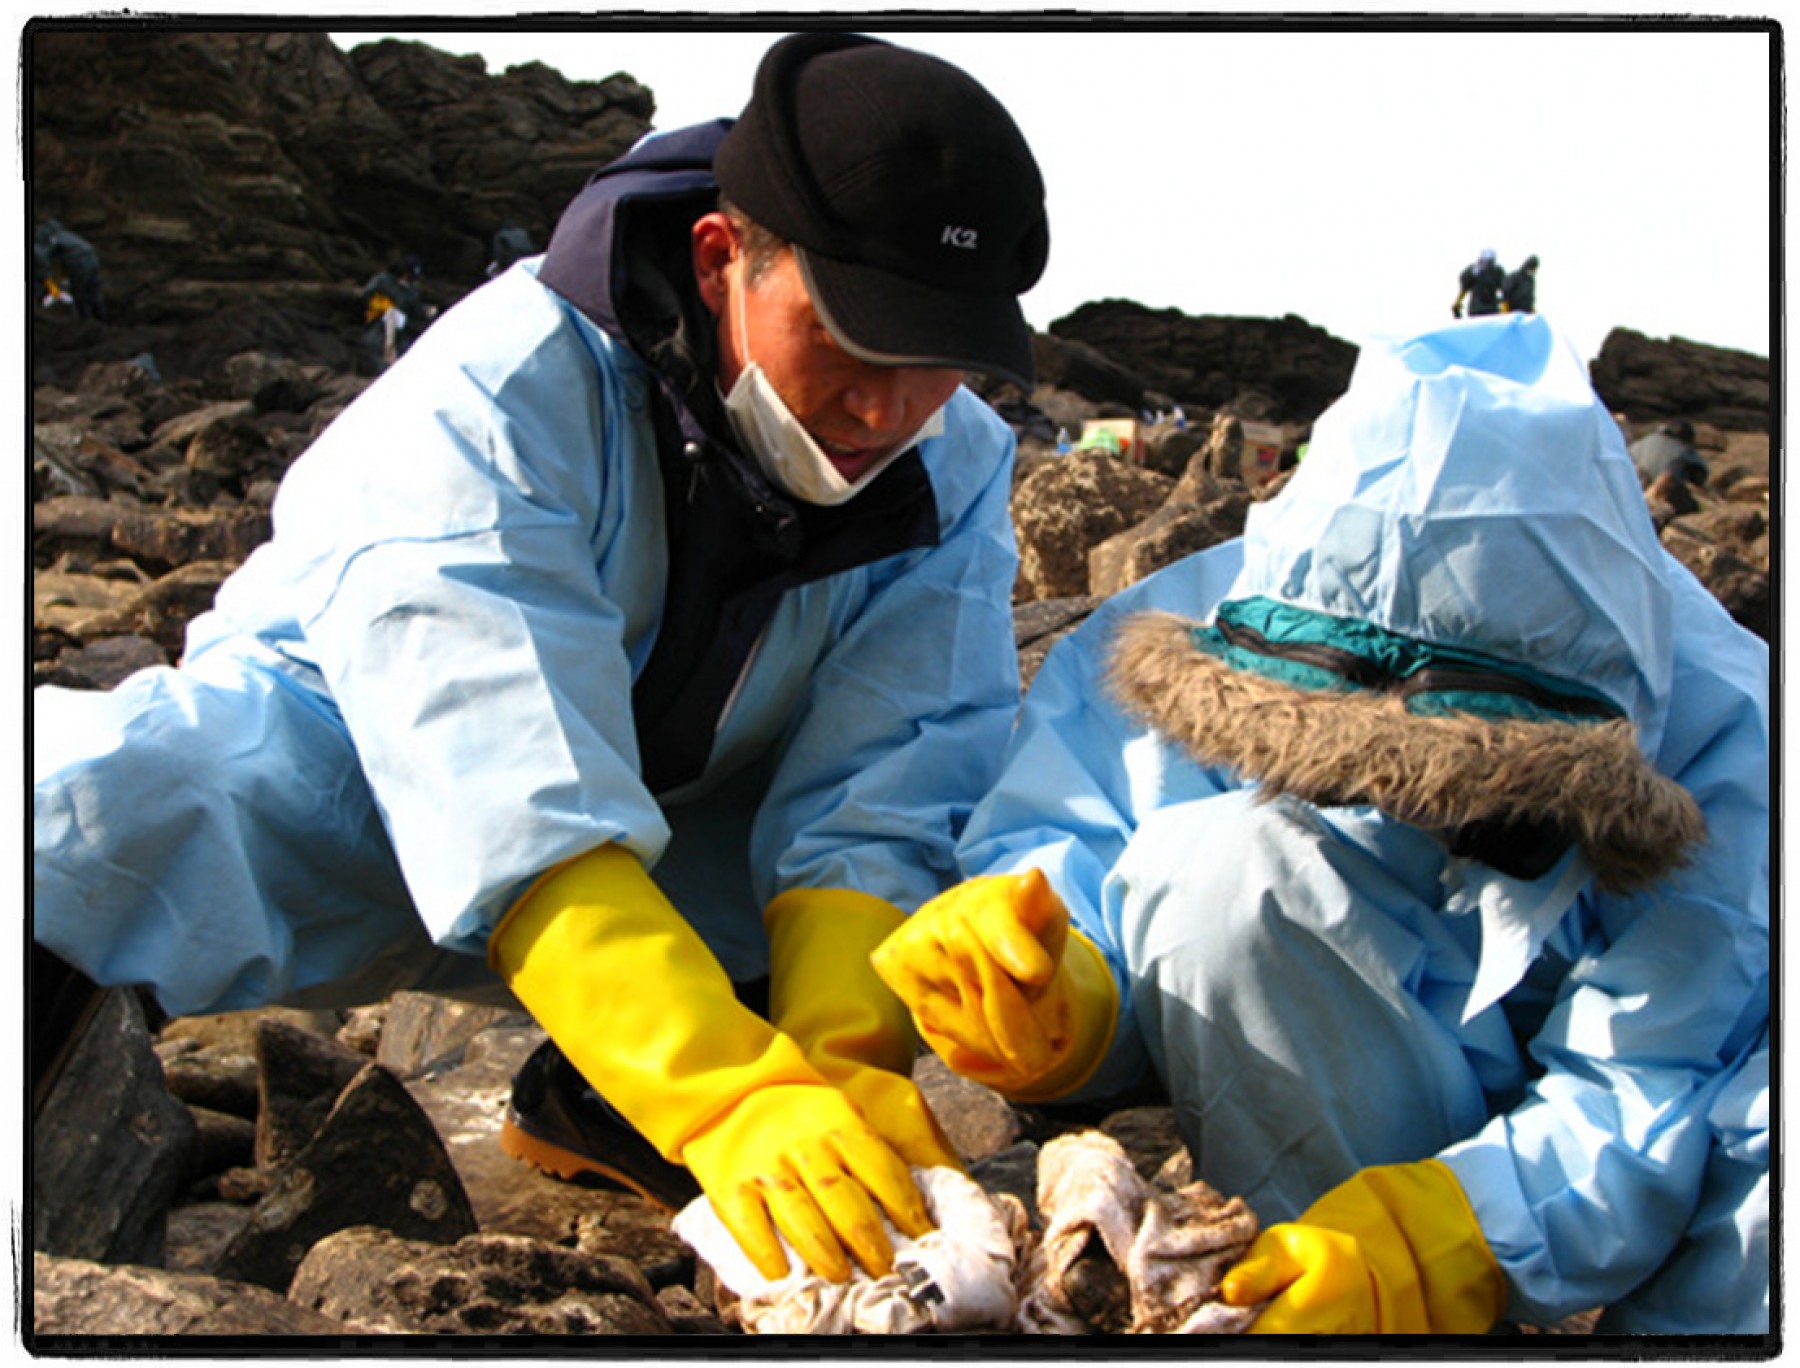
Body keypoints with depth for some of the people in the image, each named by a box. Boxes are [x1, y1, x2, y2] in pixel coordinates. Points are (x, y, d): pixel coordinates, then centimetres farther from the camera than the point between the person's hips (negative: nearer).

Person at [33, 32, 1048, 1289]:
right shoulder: (497, 396, -28)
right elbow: (526, 829, -39)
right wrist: (732, 1094, -50)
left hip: (690, 832, 5)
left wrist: (837, 1060, -39)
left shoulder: (956, 466, -12)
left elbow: (875, 803, -20)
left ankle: (597, 1104, -26)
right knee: (106, 803, -36)